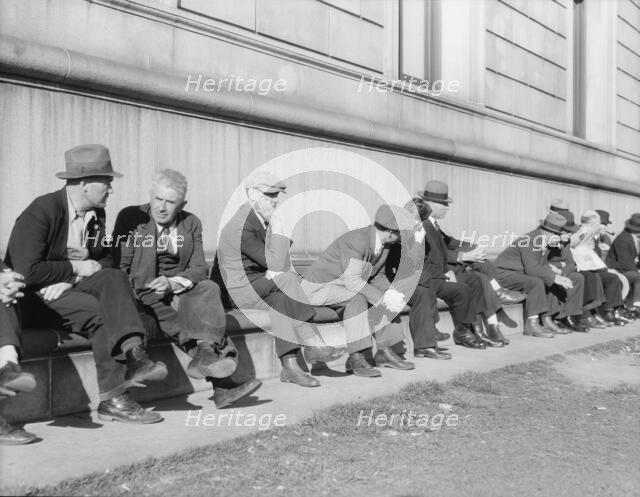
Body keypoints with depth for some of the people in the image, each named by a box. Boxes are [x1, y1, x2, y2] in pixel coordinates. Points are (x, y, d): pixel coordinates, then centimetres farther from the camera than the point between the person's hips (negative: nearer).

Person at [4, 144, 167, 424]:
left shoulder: (96, 215, 7)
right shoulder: (40, 212, -17)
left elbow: (105, 260, 7)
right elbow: (26, 272, -23)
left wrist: (70, 280, -12)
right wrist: (75, 268, -16)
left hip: (73, 287, 6)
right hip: (34, 298, -6)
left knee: (113, 278, -23)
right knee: (102, 313, -28)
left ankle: (134, 355, -39)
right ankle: (113, 399, -22)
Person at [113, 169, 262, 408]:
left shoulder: (191, 224, 10)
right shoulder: (130, 218, 1)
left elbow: (199, 269, 1)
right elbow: (119, 266, -2)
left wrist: (173, 283, -19)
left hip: (179, 292, 3)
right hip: (144, 295, -2)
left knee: (208, 289, -29)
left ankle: (206, 355, -46)